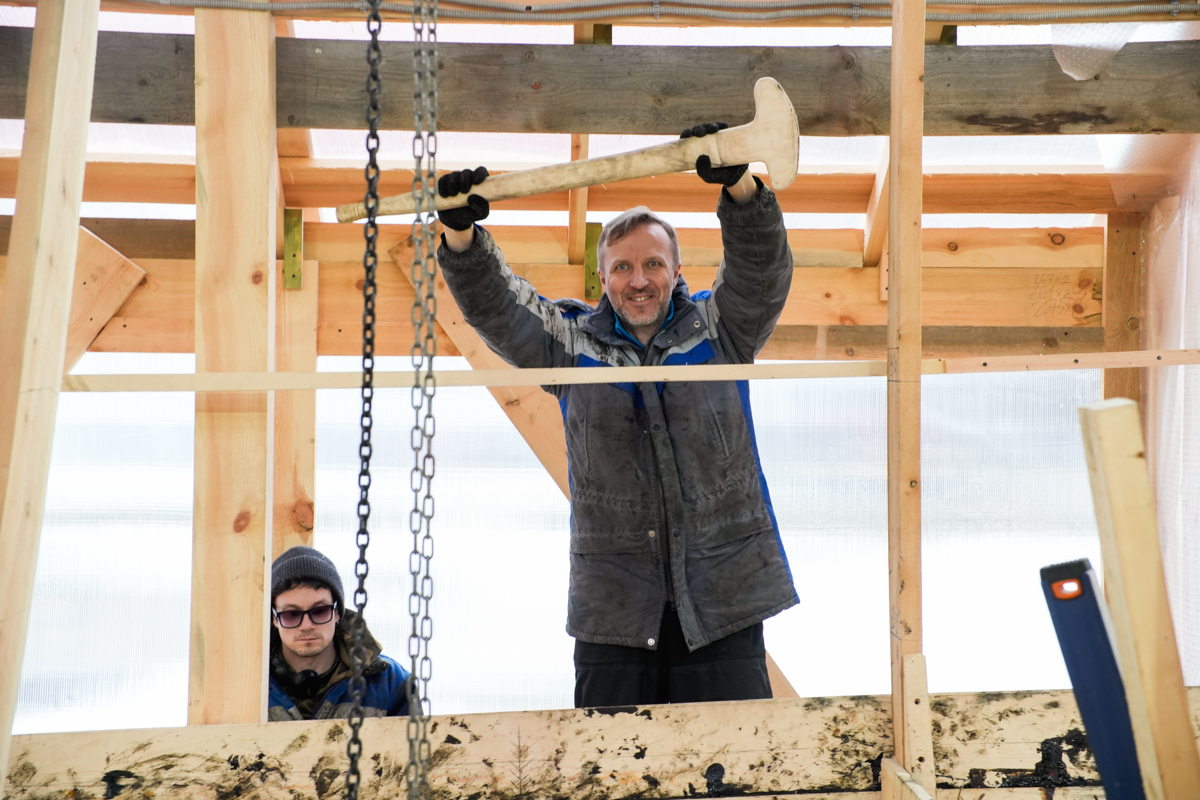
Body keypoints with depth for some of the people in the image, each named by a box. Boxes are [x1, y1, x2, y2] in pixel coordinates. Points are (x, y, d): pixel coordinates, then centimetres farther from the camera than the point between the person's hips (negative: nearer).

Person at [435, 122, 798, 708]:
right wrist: (461, 234, -17)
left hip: (723, 595, -1)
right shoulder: (571, 341, 11)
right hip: (613, 606, 1)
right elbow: (493, 306, 2)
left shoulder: (718, 328, 8)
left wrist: (740, 185, -25)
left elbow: (763, 269, -7)